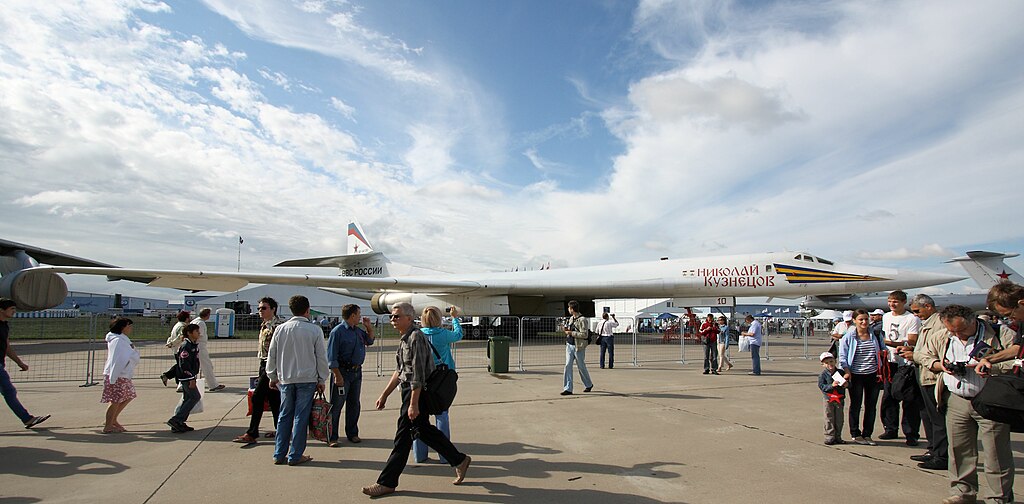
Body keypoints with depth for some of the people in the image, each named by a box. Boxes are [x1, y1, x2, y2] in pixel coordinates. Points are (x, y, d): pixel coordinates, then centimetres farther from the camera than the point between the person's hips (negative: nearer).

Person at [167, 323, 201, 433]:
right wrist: (192, 378, -23)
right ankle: (175, 420, -7)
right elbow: (184, 364, -22)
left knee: (187, 398, 12)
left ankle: (178, 423, 18)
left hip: (190, 376, 10)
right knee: (195, 397, -9)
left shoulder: (194, 345, 13)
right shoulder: (186, 346, -18)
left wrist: (194, 376, 24)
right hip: (186, 377, -10)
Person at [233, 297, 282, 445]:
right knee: (273, 398, 13)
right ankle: (280, 429, 20)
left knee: (257, 397, -8)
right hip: (264, 364, 10)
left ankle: (251, 434, -3)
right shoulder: (264, 326, 15)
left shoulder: (276, 326, -15)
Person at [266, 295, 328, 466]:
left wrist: (272, 377, 19)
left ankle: (279, 455, 17)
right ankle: (295, 456, 7)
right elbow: (321, 357, -3)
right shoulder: (315, 330, -6)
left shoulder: (281, 329, 0)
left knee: (284, 416, 13)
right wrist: (321, 380, 7)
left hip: (285, 380, 3)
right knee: (301, 417, 3)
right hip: (307, 380, -3)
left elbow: (272, 355, 7)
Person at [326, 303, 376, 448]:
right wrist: (337, 375, -19)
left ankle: (352, 433, 26)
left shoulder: (358, 330, 10)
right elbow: (331, 356, -15)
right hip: (342, 371, -7)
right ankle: (331, 437, 8)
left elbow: (369, 341, 28)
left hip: (357, 371, 8)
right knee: (336, 405, 0)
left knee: (354, 404, 14)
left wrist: (369, 327, 12)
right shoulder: (338, 331, -13)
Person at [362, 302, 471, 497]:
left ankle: (387, 482, 7)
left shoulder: (416, 337, -18)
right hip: (408, 389, 10)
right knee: (424, 429, 16)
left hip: (417, 392, -10)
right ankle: (459, 460, 28)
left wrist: (413, 404, -25)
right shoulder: (405, 338, 13)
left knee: (403, 436, -2)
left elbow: (418, 375, -23)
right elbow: (399, 371, 20)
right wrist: (384, 395, 20)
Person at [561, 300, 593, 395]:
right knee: (568, 366, -2)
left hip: (578, 347, -7)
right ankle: (568, 389, 0)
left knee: (581, 367, 7)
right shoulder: (571, 318, 11)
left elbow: (584, 335, -22)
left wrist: (571, 333, -20)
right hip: (569, 345, 7)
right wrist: (566, 329, 4)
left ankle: (589, 385, 30)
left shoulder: (583, 320, -15)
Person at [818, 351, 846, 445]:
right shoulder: (823, 375, -7)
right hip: (829, 399, -3)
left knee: (839, 419, 10)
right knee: (829, 419, 3)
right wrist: (831, 385, -26)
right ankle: (829, 437, 10)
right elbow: (821, 386, -12)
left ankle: (837, 437, 21)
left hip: (839, 399, 3)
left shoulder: (841, 372, 1)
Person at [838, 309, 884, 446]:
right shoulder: (848, 336, -3)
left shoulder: (875, 334, 5)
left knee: (871, 405, 8)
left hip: (873, 375, 3)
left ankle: (867, 434, 20)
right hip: (856, 375, -3)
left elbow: (883, 350, 15)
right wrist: (847, 372, -13)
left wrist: (882, 370, 4)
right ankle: (855, 434, 16)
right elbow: (843, 356, -2)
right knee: (855, 405, 4)